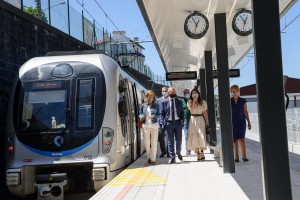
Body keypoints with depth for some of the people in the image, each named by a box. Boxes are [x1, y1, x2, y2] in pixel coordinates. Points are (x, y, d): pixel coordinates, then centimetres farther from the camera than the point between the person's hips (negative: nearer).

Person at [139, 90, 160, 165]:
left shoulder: (156, 105, 6)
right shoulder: (143, 105, 8)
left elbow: (158, 115, 4)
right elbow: (140, 114, 10)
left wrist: (154, 116, -17)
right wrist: (141, 117, -13)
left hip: (154, 125, -1)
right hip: (145, 125, 1)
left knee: (154, 142, -2)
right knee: (146, 142, 2)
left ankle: (153, 159, 4)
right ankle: (149, 157, 23)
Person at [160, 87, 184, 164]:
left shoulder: (179, 102, 8)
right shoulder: (164, 102, 3)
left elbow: (182, 112, 11)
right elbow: (162, 113, 3)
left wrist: (182, 121, 0)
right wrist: (163, 123, -6)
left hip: (178, 123, 2)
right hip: (169, 123, -2)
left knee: (179, 139, 8)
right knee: (170, 140, 0)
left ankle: (178, 153, 33)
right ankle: (172, 157, 4)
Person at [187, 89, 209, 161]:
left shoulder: (203, 102, 8)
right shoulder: (190, 101, 5)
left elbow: (205, 112, 10)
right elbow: (191, 109, -12)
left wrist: (207, 122, 6)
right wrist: (194, 101, -12)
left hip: (200, 120, 0)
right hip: (193, 120, 0)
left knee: (201, 136, -11)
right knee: (194, 137, -2)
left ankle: (201, 153, -8)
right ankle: (198, 154, 3)